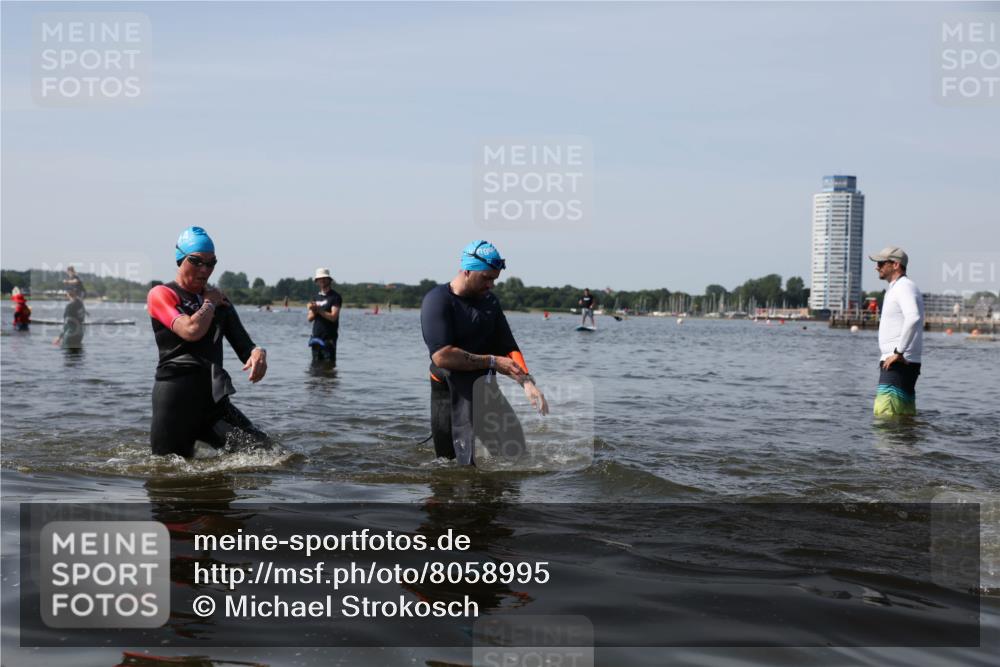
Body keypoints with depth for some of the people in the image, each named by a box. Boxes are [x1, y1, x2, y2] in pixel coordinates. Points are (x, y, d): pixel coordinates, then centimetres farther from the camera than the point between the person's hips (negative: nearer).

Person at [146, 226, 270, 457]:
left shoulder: (220, 300, 19)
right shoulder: (161, 294, -1)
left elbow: (243, 345, 12)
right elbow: (192, 330, -18)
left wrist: (258, 353, -12)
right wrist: (209, 302, 0)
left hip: (214, 399, 5)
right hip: (176, 399, -5)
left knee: (263, 450, -12)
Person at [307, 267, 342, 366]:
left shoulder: (335, 297, -3)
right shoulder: (316, 297, 16)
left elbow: (333, 317, -13)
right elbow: (310, 318, 12)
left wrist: (318, 310, -13)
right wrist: (313, 311, -9)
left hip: (329, 337, -6)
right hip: (316, 336, 6)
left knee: (329, 364, -9)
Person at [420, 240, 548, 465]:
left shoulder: (490, 301, 11)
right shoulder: (437, 300, -11)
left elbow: (509, 348, 6)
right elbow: (442, 356, -23)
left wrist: (527, 382, -13)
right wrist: (492, 362, -17)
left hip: (486, 388, 6)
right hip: (448, 393, -6)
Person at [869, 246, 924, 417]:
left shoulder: (904, 287, -12)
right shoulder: (897, 288, 22)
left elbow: (913, 318, -30)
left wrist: (899, 352, -26)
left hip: (898, 363, -11)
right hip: (904, 364, 11)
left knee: (884, 414, -17)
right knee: (906, 416, 11)